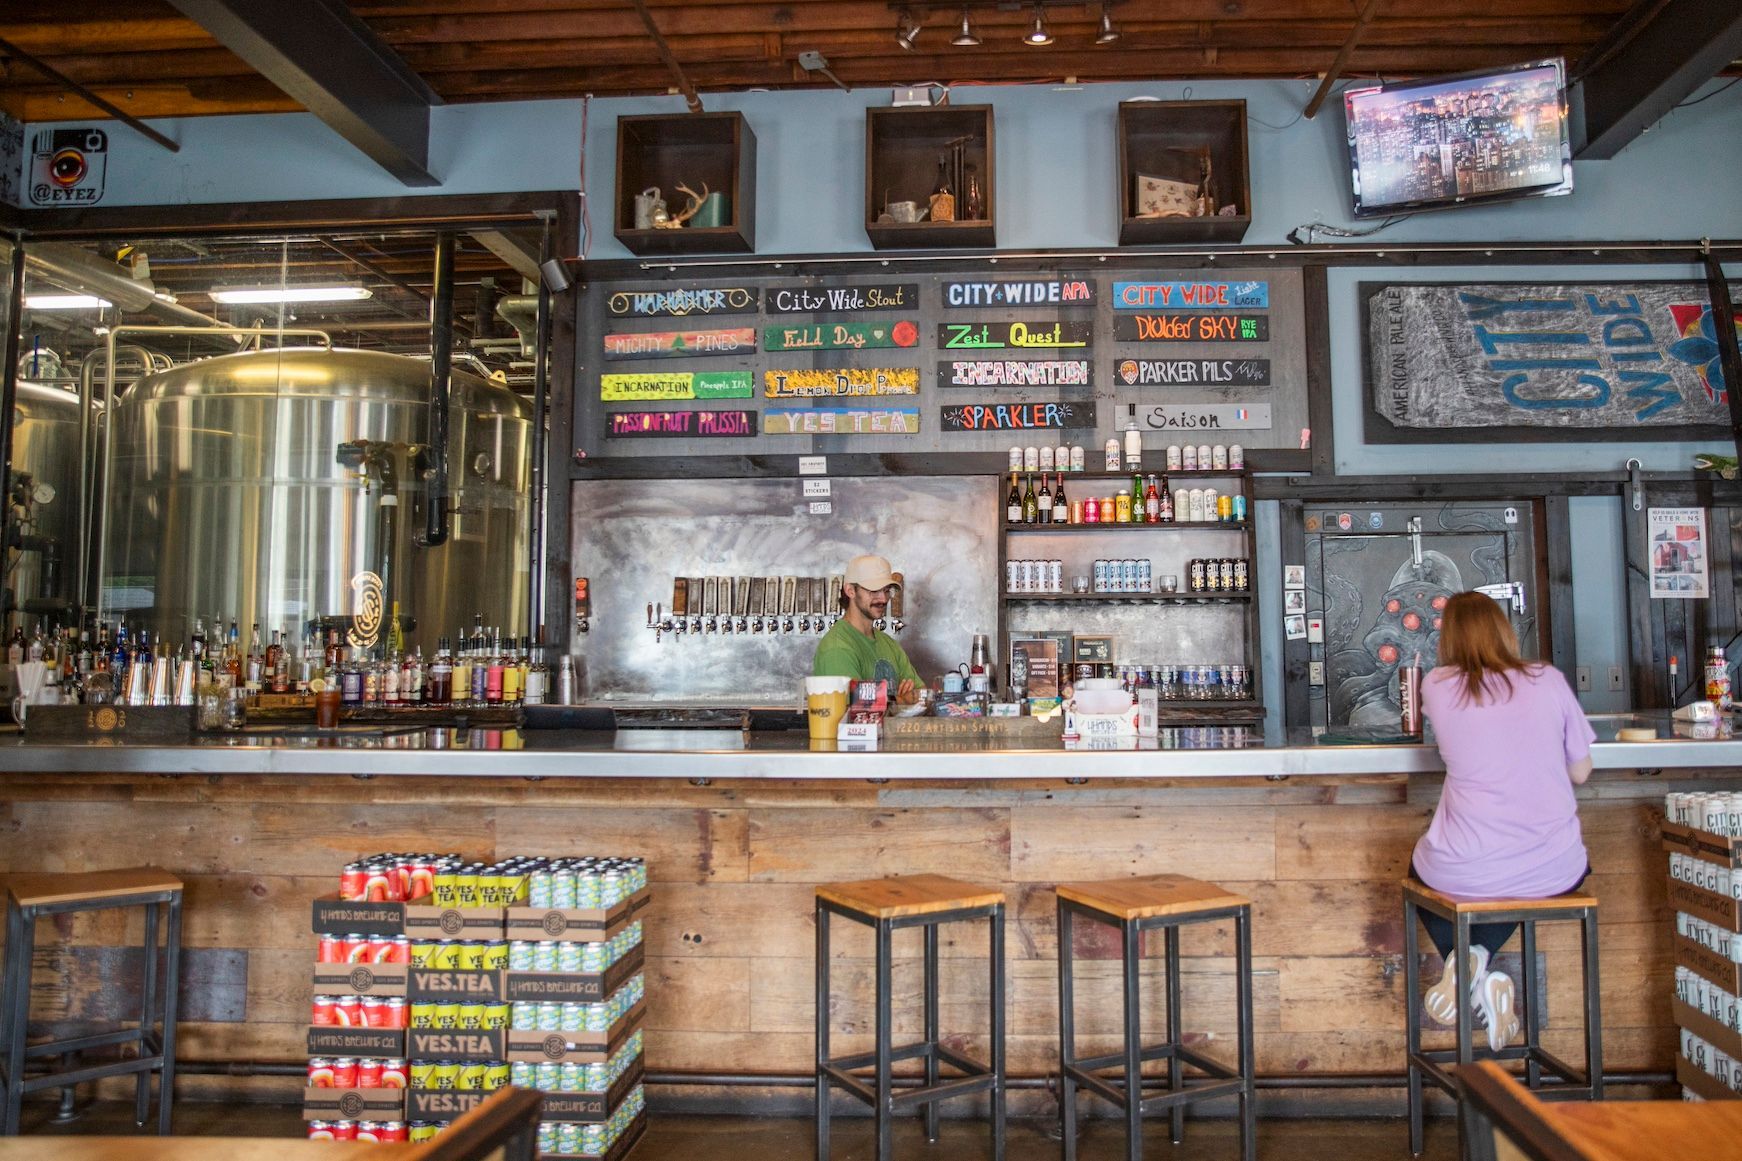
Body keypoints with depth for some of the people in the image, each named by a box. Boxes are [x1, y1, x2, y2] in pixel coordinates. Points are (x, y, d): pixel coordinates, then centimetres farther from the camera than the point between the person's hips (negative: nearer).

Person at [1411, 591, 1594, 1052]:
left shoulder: (1437, 686, -3)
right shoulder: (1549, 680, -1)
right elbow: (1581, 771, 9)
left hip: (1462, 874, -1)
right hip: (1554, 872, 1)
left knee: (1422, 867, 34)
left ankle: (1462, 964, 6)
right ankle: (1481, 959, 11)